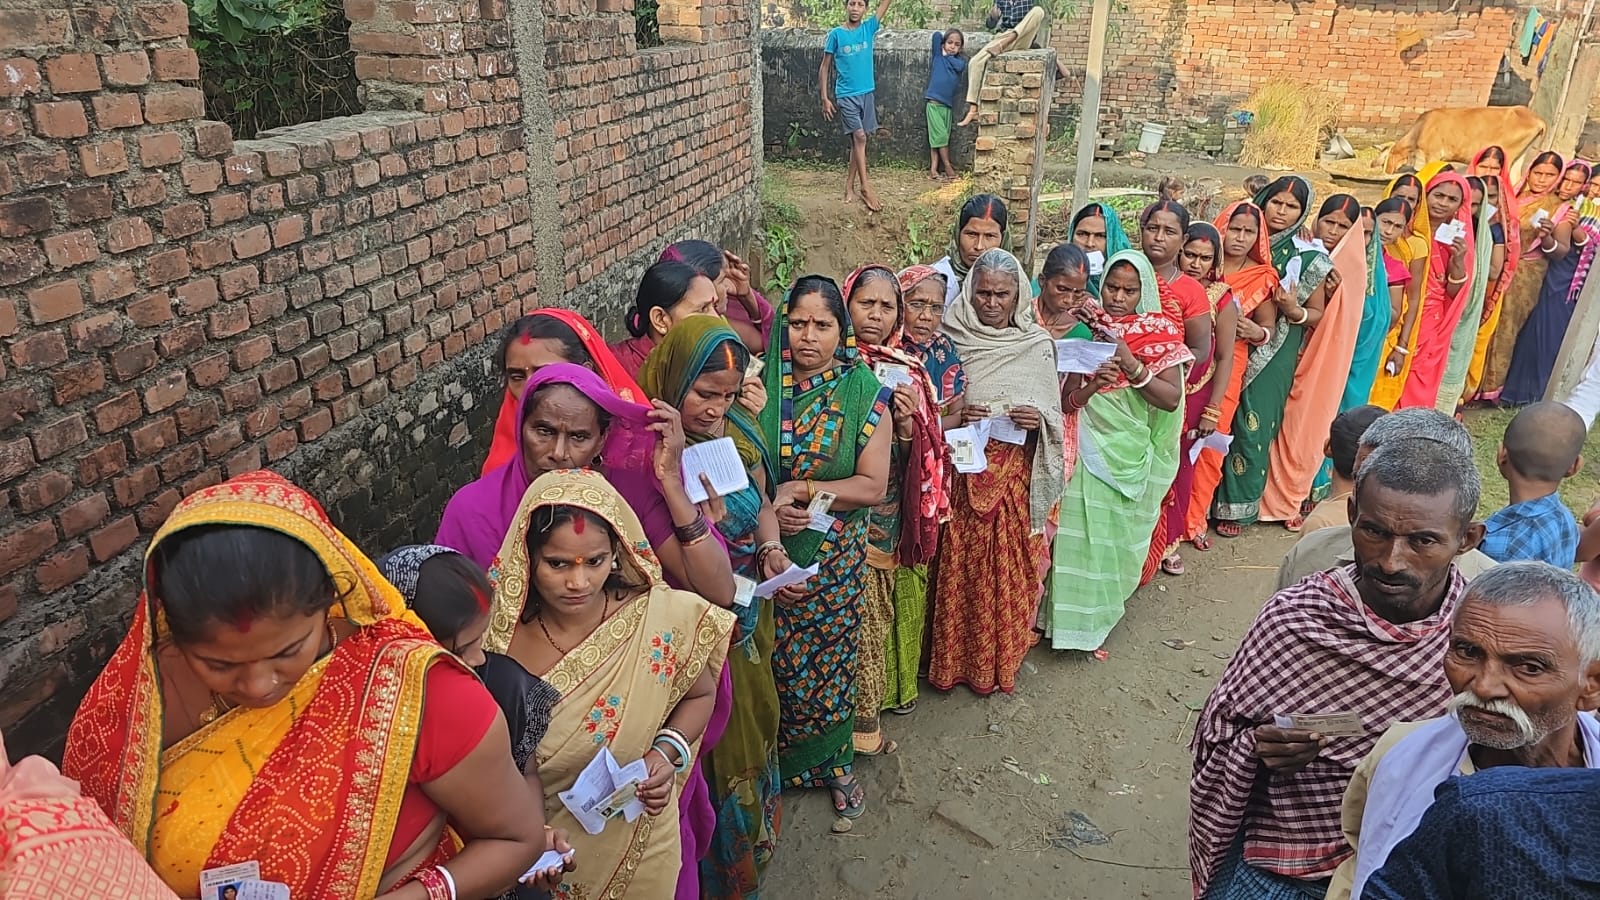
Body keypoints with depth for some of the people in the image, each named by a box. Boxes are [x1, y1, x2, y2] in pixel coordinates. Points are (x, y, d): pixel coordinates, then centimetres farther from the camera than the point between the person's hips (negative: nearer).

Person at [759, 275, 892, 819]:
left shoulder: (864, 393, -6)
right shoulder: (761, 383, -5)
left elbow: (873, 485, -10)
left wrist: (801, 491, -18)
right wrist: (767, 508, -18)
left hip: (834, 557, 0)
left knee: (830, 662, 13)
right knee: (770, 662, 10)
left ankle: (833, 763, 36)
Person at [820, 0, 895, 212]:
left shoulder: (869, 27, 5)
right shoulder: (836, 34, -4)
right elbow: (824, 68, -1)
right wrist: (825, 98, -6)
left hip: (866, 94, 4)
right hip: (846, 95, -4)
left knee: (858, 141, 7)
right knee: (859, 137, -13)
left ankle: (849, 186, 16)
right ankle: (866, 187, -12)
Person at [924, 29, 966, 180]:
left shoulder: (960, 62, 9)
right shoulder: (938, 56, 1)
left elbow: (958, 66, -13)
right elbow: (937, 34, -7)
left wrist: (946, 54, -3)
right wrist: (941, 49, 8)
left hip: (948, 104, 4)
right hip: (934, 102, -4)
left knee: (939, 137, 4)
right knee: (941, 136, -6)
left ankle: (933, 168, 5)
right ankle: (947, 166, 3)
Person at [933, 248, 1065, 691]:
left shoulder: (1038, 344, 2)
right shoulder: (951, 340, -1)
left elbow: (1055, 414, 7)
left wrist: (1038, 419, -14)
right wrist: (954, 414, -16)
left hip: (1016, 476, 1)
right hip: (964, 474, -1)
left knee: (1010, 569, 7)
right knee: (960, 568, 5)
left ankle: (1002, 658, 26)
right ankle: (956, 658, 23)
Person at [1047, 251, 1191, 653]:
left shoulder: (1161, 333, -1)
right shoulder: (1087, 331, 2)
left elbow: (1172, 398, -10)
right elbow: (1066, 401, -1)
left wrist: (1132, 365, -20)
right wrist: (1094, 382, -21)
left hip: (1135, 452, 0)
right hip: (1091, 450, 0)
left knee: (1120, 537, 7)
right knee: (1084, 534, 0)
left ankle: (1102, 613, 26)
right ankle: (1081, 619, 14)